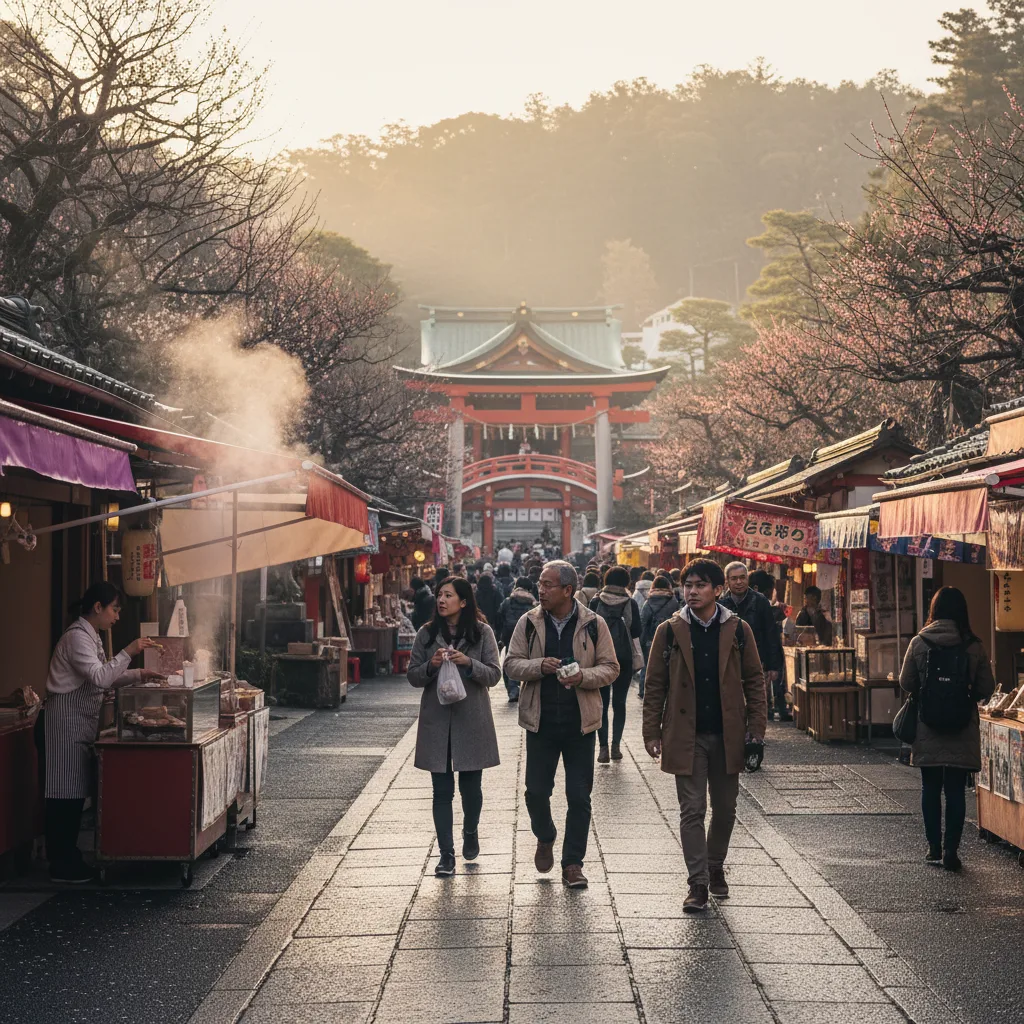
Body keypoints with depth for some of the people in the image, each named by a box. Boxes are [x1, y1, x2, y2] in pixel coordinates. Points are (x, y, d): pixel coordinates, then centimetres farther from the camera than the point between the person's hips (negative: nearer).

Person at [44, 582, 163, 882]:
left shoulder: (91, 636, 16)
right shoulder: (77, 637, -16)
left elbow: (104, 677, 19)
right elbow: (99, 678, -24)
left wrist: (139, 675, 10)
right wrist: (128, 653, -24)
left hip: (82, 720, 10)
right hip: (67, 719, -10)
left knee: (76, 791, 11)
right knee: (66, 793, -6)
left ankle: (67, 856, 17)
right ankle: (62, 866, -2)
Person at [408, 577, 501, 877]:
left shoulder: (482, 633, -1)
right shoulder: (427, 634, 4)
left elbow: (494, 674, -3)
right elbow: (413, 676, 5)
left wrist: (469, 663, -20)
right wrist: (431, 666, -15)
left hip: (472, 720, -1)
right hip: (436, 720, 1)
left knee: (470, 786, 9)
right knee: (442, 790, 1)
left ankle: (470, 833, 37)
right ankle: (446, 853, 6)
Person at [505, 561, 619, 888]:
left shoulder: (593, 624, -2)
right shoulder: (529, 622, 2)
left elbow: (610, 668, 2)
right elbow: (511, 663, 2)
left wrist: (583, 676, -18)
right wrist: (540, 666, -17)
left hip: (579, 722, -1)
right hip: (540, 721, 1)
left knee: (579, 796, 1)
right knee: (536, 790, 4)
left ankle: (572, 863, 13)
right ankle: (545, 839, 34)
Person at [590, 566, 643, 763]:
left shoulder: (596, 602, -1)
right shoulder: (631, 604, -1)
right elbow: (636, 633, -1)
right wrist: (637, 659, 6)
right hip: (624, 658, 0)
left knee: (602, 704, 4)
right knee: (619, 703, 10)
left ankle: (603, 747, -6)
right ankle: (616, 745, 5)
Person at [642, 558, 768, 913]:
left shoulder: (738, 631, 2)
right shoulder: (669, 632, 1)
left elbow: (754, 681, 6)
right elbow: (655, 685, 4)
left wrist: (756, 728, 0)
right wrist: (653, 732, -1)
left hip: (727, 735, 1)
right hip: (686, 735, -1)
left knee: (725, 809, 11)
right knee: (692, 810, -3)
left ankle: (715, 867, 32)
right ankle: (698, 883, 1)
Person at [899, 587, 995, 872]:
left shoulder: (918, 643, -7)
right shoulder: (974, 647, -7)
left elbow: (906, 683, 0)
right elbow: (986, 689, -3)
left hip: (927, 731, 1)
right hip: (962, 734, 0)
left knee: (930, 788, 13)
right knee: (956, 791, 5)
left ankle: (934, 847, 20)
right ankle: (951, 850, 1)